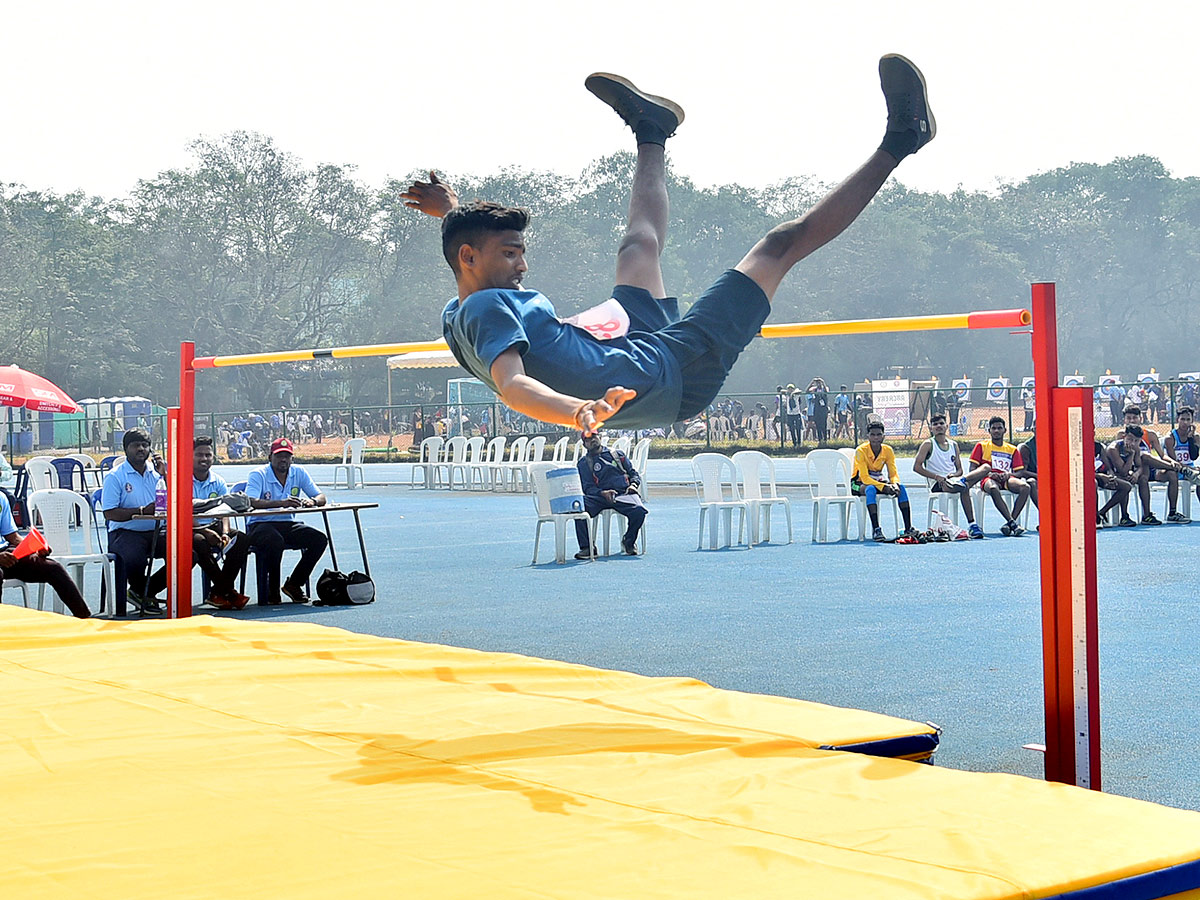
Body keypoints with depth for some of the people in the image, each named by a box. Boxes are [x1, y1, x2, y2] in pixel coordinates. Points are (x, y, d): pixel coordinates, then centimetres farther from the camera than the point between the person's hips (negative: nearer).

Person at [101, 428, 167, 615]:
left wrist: (163, 475, -3)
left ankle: (143, 592, -4)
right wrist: (142, 511, -19)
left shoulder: (155, 472, 15)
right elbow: (110, 513, -10)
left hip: (155, 532, 5)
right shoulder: (115, 477, 0)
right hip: (125, 532, -5)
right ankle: (143, 594, -2)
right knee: (134, 559, -37)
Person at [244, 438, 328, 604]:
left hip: (288, 525, 5)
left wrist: (312, 501, -23)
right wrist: (282, 503, -38)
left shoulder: (299, 473, 6)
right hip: (261, 526, -5)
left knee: (320, 539, -17)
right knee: (275, 541, -38)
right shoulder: (258, 475, -7)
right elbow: (252, 502, -25)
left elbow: (321, 498, 4)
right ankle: (272, 590, -17)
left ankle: (293, 584, -2)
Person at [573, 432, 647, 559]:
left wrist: (633, 484, -2)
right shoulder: (583, 463, 17)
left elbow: (633, 473, 22)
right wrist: (603, 493, -14)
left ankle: (629, 542, -3)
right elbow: (587, 488, 6)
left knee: (639, 511, -33)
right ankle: (587, 547, -26)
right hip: (599, 496, 0)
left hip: (623, 493, 0)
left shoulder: (617, 454, 22)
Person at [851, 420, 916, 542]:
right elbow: (865, 478, -26)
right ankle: (876, 530, -44)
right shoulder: (861, 450, -20)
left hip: (877, 481, 5)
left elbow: (893, 474, -6)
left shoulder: (888, 450, -5)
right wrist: (883, 487, -37)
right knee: (871, 489, -39)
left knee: (901, 488, -20)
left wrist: (895, 485, -30)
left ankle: (908, 528, -21)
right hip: (859, 484, -5)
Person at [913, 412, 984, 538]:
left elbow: (960, 470, 18)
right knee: (964, 487, -36)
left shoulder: (954, 445, 19)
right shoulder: (928, 445, 5)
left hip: (953, 479, 5)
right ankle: (971, 524, -37)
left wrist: (953, 475, -7)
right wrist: (937, 477, -14)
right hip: (936, 485, -5)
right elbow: (916, 467, -5)